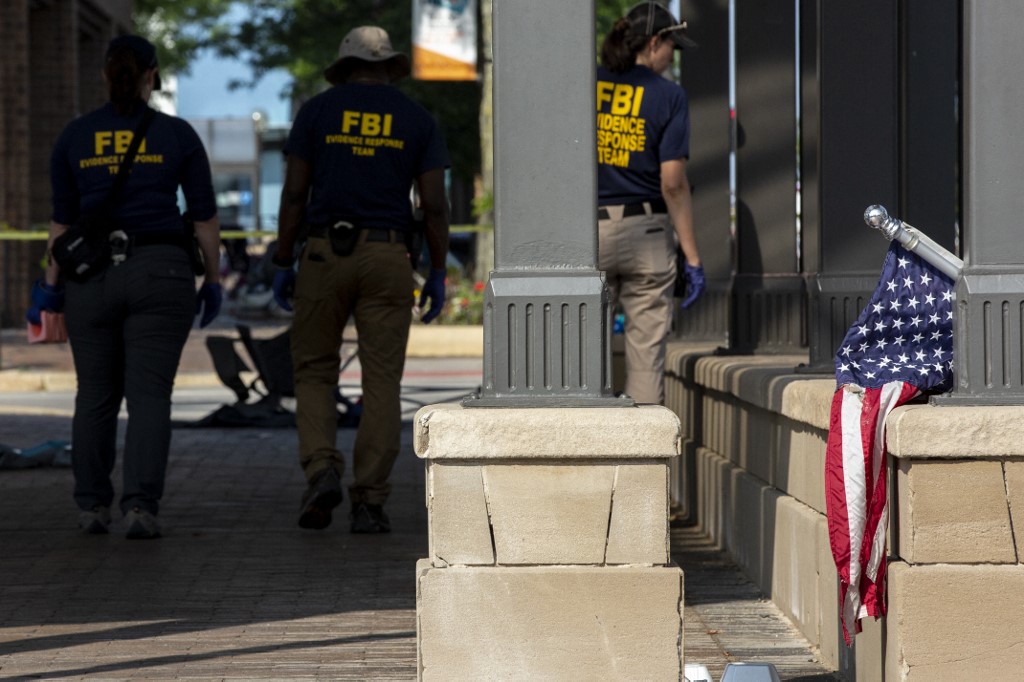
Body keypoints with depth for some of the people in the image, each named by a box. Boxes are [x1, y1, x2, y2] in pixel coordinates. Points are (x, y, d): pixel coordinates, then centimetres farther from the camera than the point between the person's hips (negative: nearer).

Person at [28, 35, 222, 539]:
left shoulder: (74, 137, 3)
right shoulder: (177, 135, -1)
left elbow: (62, 219, 4)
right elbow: (205, 216, 0)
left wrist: (51, 283, 12)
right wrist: (213, 281, 9)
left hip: (92, 276, 2)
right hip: (161, 273, -2)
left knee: (96, 396, 14)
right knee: (149, 397, -3)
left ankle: (93, 507, 15)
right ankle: (140, 507, -16)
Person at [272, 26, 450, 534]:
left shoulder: (317, 111, 4)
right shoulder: (416, 119, 6)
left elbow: (294, 193, 0)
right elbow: (434, 204, 1)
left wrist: (283, 264, 5)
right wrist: (438, 274, 8)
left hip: (324, 255, 0)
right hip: (387, 258, 0)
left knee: (314, 372, 10)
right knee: (381, 382, 3)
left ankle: (322, 469, -12)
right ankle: (369, 502, -1)